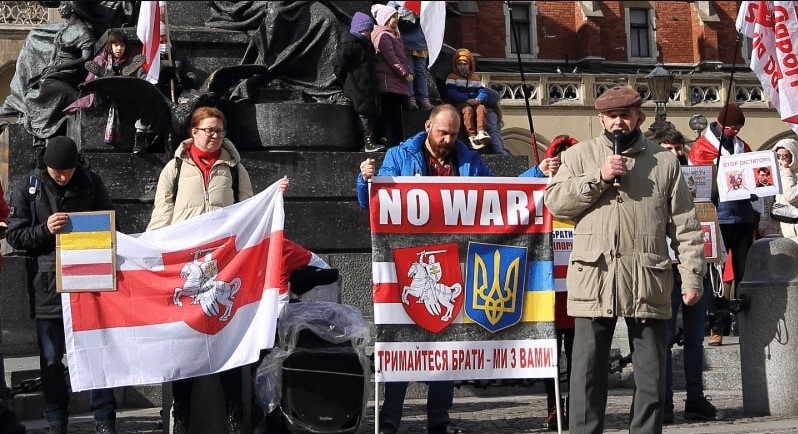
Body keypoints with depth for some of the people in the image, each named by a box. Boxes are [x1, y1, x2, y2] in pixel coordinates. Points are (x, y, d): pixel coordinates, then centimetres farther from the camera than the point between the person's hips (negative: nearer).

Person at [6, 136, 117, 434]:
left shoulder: (91, 183, 3)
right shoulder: (27, 189, 1)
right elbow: (15, 236, 1)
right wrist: (45, 229, -16)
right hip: (48, 284, 0)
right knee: (51, 359, 6)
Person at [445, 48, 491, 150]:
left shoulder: (475, 78, 23)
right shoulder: (452, 77, 8)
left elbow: (482, 92, 10)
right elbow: (451, 93, -8)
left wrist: (479, 99, -16)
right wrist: (467, 100, -20)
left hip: (475, 102, 4)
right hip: (459, 103, -4)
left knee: (481, 107, -30)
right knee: (468, 109, -36)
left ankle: (481, 132, -48)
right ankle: (472, 136, -47)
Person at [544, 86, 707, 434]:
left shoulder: (664, 161, 10)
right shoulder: (579, 155, 11)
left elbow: (684, 226, 8)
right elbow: (554, 201, 0)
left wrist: (692, 276, 0)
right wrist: (598, 177, -9)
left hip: (648, 280, 1)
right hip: (594, 277, -1)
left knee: (652, 369, 6)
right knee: (588, 367, 1)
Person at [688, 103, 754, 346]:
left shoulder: (742, 147, 17)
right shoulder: (701, 147, 1)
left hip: (743, 216, 5)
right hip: (717, 218, -5)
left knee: (744, 271, 6)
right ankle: (715, 327, 2)